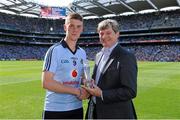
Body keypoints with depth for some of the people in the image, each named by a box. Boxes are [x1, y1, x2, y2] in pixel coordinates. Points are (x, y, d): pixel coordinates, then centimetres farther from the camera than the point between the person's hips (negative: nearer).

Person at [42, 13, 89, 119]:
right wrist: (77, 91, -16)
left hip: (77, 108, 6)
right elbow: (46, 82, -18)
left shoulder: (82, 53, 7)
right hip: (55, 110, -5)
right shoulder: (55, 50, -12)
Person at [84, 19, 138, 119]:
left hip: (116, 114, -7)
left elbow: (130, 91, -20)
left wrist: (102, 94, -21)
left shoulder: (127, 57, -15)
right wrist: (89, 87, -2)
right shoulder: (99, 55, 9)